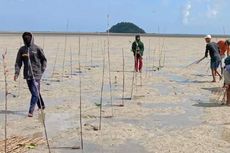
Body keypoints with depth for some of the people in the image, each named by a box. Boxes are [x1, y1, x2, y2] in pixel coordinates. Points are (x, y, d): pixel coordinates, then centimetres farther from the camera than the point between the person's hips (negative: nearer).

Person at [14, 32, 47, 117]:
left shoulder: (37, 49, -3)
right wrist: (17, 73, -6)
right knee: (34, 92, 15)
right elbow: (18, 62, 6)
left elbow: (44, 60, 6)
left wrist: (42, 70, -2)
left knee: (35, 93, -11)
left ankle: (31, 111, -11)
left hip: (36, 74, -4)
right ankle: (41, 106, 34)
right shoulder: (22, 50, 6)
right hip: (27, 75, 4)